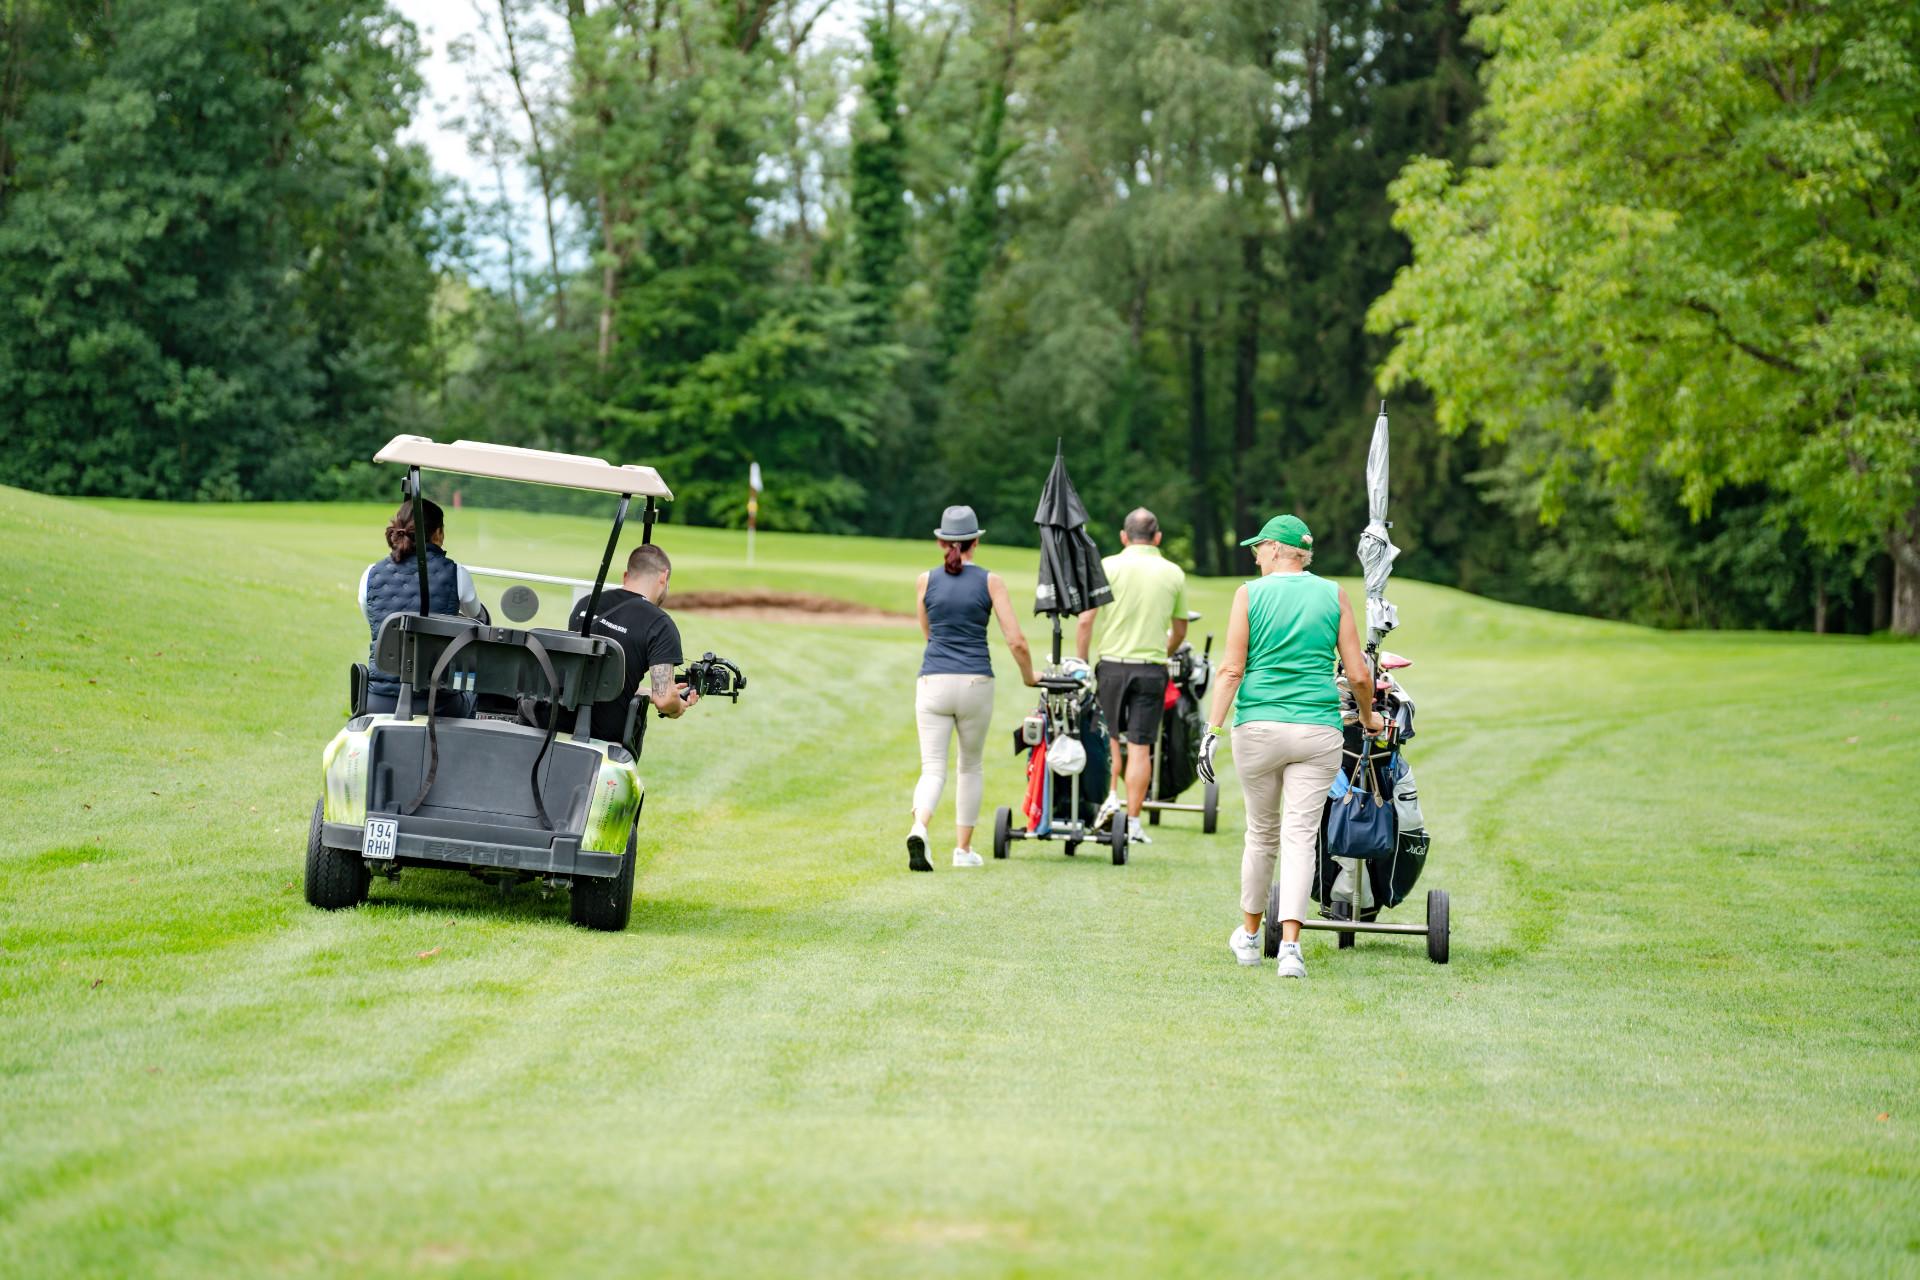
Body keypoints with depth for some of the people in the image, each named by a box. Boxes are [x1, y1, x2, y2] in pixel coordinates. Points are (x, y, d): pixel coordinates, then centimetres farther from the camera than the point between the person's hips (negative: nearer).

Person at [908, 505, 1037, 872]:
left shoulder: (926, 581, 5)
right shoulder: (990, 581, 0)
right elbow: (1016, 641, -2)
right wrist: (1029, 676, 14)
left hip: (933, 682, 1)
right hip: (976, 683, 0)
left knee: (933, 769, -2)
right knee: (970, 766, 19)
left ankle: (919, 829, -30)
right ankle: (963, 849, 21)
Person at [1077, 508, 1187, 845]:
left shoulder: (1108, 567, -3)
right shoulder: (1173, 573, 4)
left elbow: (1086, 620, -7)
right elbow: (1180, 631, 12)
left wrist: (1081, 662, 3)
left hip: (1112, 663, 0)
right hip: (1151, 668, 0)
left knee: (1115, 735, 21)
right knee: (1140, 746, 2)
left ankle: (1112, 796, 8)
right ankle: (1133, 822, 3)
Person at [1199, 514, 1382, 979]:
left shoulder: (1250, 595, 2)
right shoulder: (1333, 596, 5)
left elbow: (1231, 669, -6)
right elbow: (1358, 674, 3)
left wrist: (1213, 728, -6)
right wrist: (1368, 717, 21)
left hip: (1258, 727, 0)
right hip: (1318, 731, 0)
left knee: (1262, 832, 15)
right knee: (1301, 835, -1)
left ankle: (1249, 935, 28)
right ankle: (1290, 943, -14)